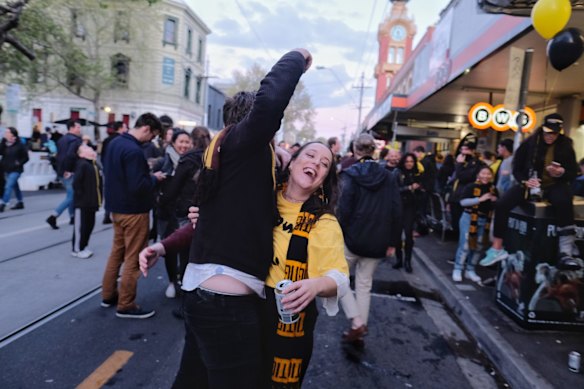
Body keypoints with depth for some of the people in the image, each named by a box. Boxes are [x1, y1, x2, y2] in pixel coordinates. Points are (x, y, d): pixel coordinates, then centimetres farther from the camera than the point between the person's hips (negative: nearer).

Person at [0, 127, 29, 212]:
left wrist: (19, 163, -15)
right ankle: (20, 202, 28)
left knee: (8, 186, -12)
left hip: (16, 170, -6)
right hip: (7, 169, 6)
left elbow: (26, 157, -4)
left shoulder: (19, 145, -9)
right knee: (15, 186, 16)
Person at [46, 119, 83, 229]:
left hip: (61, 172, 10)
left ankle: (72, 217, 27)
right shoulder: (75, 140, -14)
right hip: (70, 173, -9)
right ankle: (53, 217, -10)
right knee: (71, 197, -4)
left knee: (71, 195, 20)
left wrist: (61, 169, 14)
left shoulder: (62, 139, 15)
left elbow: (58, 155, 15)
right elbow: (70, 155, -28)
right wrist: (68, 170, -21)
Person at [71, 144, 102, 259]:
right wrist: (80, 195, -17)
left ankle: (83, 246, 30)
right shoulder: (82, 164, -15)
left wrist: (98, 197, 11)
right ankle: (77, 249, 12)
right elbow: (76, 182, -23)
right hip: (82, 202, -9)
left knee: (90, 224, 16)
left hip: (92, 202, 9)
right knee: (80, 225, 0)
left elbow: (99, 181, 17)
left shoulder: (94, 164, 12)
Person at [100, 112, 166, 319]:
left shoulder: (115, 143, 7)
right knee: (133, 258, 1)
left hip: (117, 207, 10)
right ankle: (125, 305, 10)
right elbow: (138, 186, -28)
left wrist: (147, 172, 11)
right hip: (133, 211, -10)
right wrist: (154, 178, -11)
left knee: (117, 252, 19)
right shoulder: (134, 151, -24)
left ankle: (108, 295, 30)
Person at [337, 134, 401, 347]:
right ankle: (360, 327, 22)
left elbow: (344, 209, -14)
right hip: (377, 241, 4)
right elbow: (396, 211, 2)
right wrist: (392, 242, 8)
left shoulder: (350, 174, -8)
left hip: (353, 238, -4)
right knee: (365, 285, 16)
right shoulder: (389, 177, 4)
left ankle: (357, 323, 2)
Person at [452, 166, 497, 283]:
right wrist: (480, 199, -23)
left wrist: (495, 201, -6)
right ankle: (457, 269, 7)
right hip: (469, 219, -5)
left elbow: (496, 207, 17)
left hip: (484, 221, 5)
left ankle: (470, 270, 23)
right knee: (465, 246, -6)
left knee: (478, 247, 10)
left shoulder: (493, 190, 5)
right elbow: (463, 202, -19)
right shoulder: (471, 187, -10)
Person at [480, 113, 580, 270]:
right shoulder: (529, 143, -2)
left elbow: (573, 173, 5)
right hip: (530, 184, 1)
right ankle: (497, 249, -15)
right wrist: (525, 181, -18)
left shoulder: (565, 147, 0)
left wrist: (562, 173, -19)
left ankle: (566, 253, -36)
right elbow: (517, 168, 3)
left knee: (564, 202, -38)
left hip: (555, 185, 0)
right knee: (502, 204, -23)